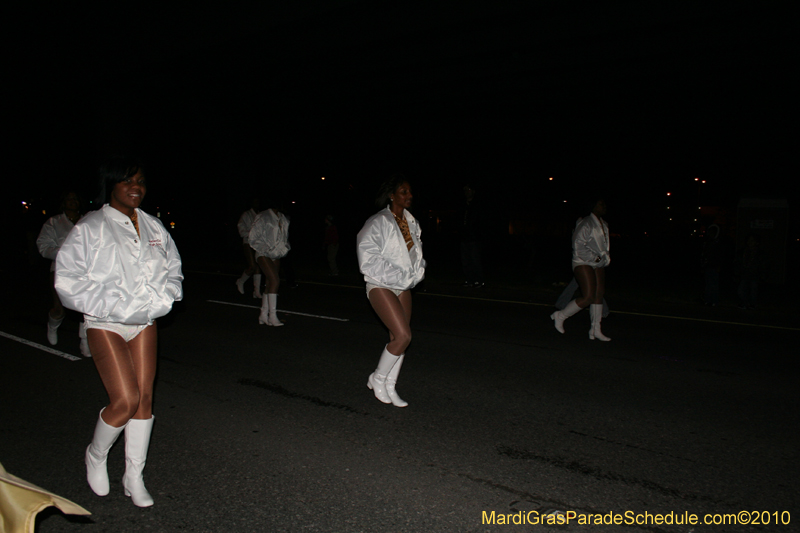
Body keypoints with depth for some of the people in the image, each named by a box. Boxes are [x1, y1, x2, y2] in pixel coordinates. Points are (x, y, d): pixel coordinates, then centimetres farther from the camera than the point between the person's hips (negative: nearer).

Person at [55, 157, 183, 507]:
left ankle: (134, 478, 20)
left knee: (145, 398, 5)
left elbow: (172, 271, 14)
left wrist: (160, 301, -5)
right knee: (125, 401, -11)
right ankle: (95, 456, 21)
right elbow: (68, 280, -11)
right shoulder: (90, 228, -7)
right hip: (105, 324, -5)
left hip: (144, 322, 5)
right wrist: (113, 307, -18)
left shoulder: (153, 228, 7)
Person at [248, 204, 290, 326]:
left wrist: (285, 247, 8)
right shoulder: (263, 217, -11)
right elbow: (253, 238, -10)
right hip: (264, 255, -7)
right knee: (275, 280, -20)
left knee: (270, 284, 6)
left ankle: (263, 315, 14)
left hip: (276, 256, 7)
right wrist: (267, 249, -14)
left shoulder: (283, 219, 11)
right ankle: (272, 316, -16)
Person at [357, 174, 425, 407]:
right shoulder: (378, 223, -14)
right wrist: (398, 277, -19)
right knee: (403, 336, -15)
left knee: (397, 338, 7)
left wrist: (416, 273, 2)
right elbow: (368, 260, -18)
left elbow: (416, 252, 20)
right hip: (381, 286, -7)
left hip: (403, 286, 7)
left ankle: (389, 388, 21)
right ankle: (377, 379, 7)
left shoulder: (411, 222, 8)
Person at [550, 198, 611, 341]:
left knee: (599, 295, 3)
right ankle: (560, 316, 2)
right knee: (588, 297, -14)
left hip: (598, 264, 9)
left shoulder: (604, 225, 16)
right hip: (583, 263, -9)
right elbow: (578, 246, -17)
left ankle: (595, 330, 10)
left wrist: (605, 257, 14)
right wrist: (594, 258, -18)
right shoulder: (586, 224, -12)